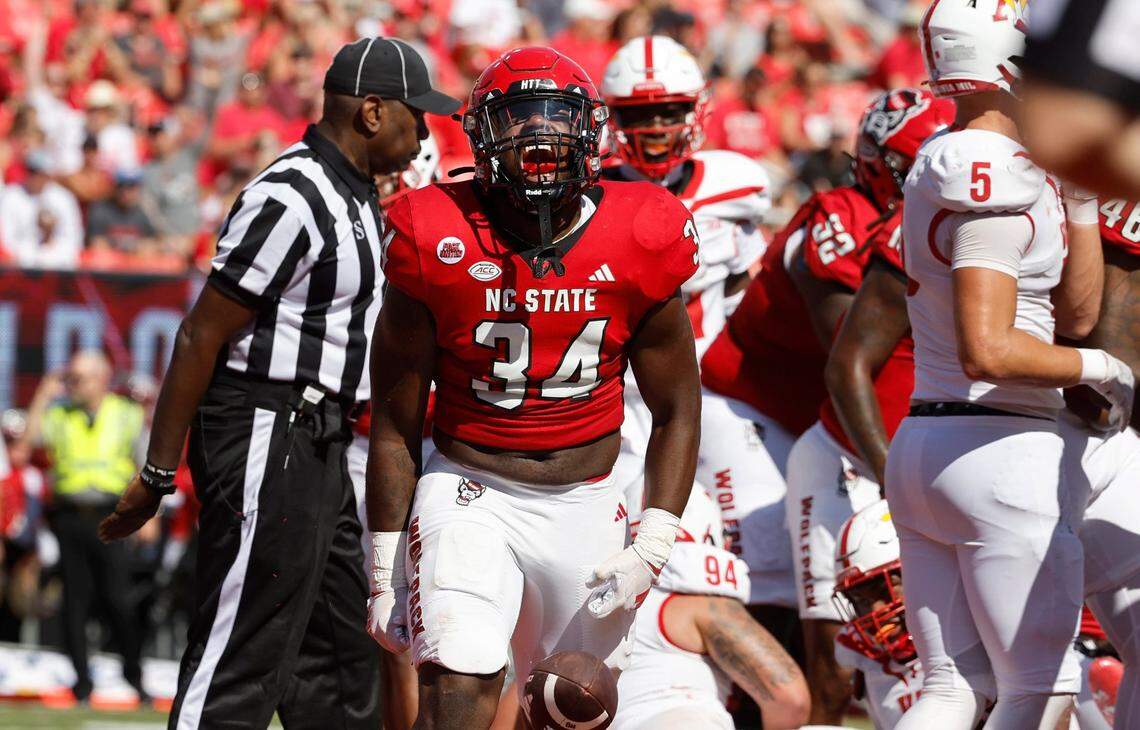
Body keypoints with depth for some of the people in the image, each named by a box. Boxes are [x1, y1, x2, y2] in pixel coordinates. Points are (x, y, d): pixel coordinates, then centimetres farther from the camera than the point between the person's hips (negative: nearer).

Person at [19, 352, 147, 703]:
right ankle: (82, 678, 5)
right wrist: (44, 395, -6)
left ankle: (133, 671, 9)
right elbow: (31, 438, -6)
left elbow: (147, 465, 10)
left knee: (117, 599, -7)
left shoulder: (127, 415, 9)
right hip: (69, 513, 2)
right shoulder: (60, 414, 11)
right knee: (76, 600, 0)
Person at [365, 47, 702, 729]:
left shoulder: (641, 245, -5)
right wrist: (386, 574, 0)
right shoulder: (438, 244, -10)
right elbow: (394, 424, 0)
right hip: (471, 494, -3)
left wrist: (652, 547, -5)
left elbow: (677, 412, 5)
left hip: (585, 507, 3)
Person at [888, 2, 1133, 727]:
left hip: (919, 445, 9)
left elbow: (1074, 313, 16)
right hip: (1002, 449, -9)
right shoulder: (1001, 181, -16)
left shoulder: (941, 163, 13)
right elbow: (988, 352, -23)